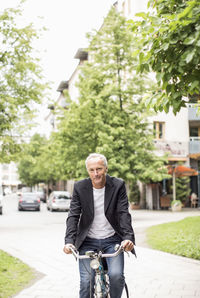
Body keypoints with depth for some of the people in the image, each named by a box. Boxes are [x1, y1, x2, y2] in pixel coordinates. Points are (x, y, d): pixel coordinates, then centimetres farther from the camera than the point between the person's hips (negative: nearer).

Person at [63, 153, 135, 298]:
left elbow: (124, 214, -11)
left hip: (112, 240, 0)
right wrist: (69, 241, -21)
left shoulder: (118, 185, -6)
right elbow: (73, 216, -7)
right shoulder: (80, 187, -4)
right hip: (88, 241, 1)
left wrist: (128, 237, -26)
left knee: (116, 275, -17)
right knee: (86, 282, -8)